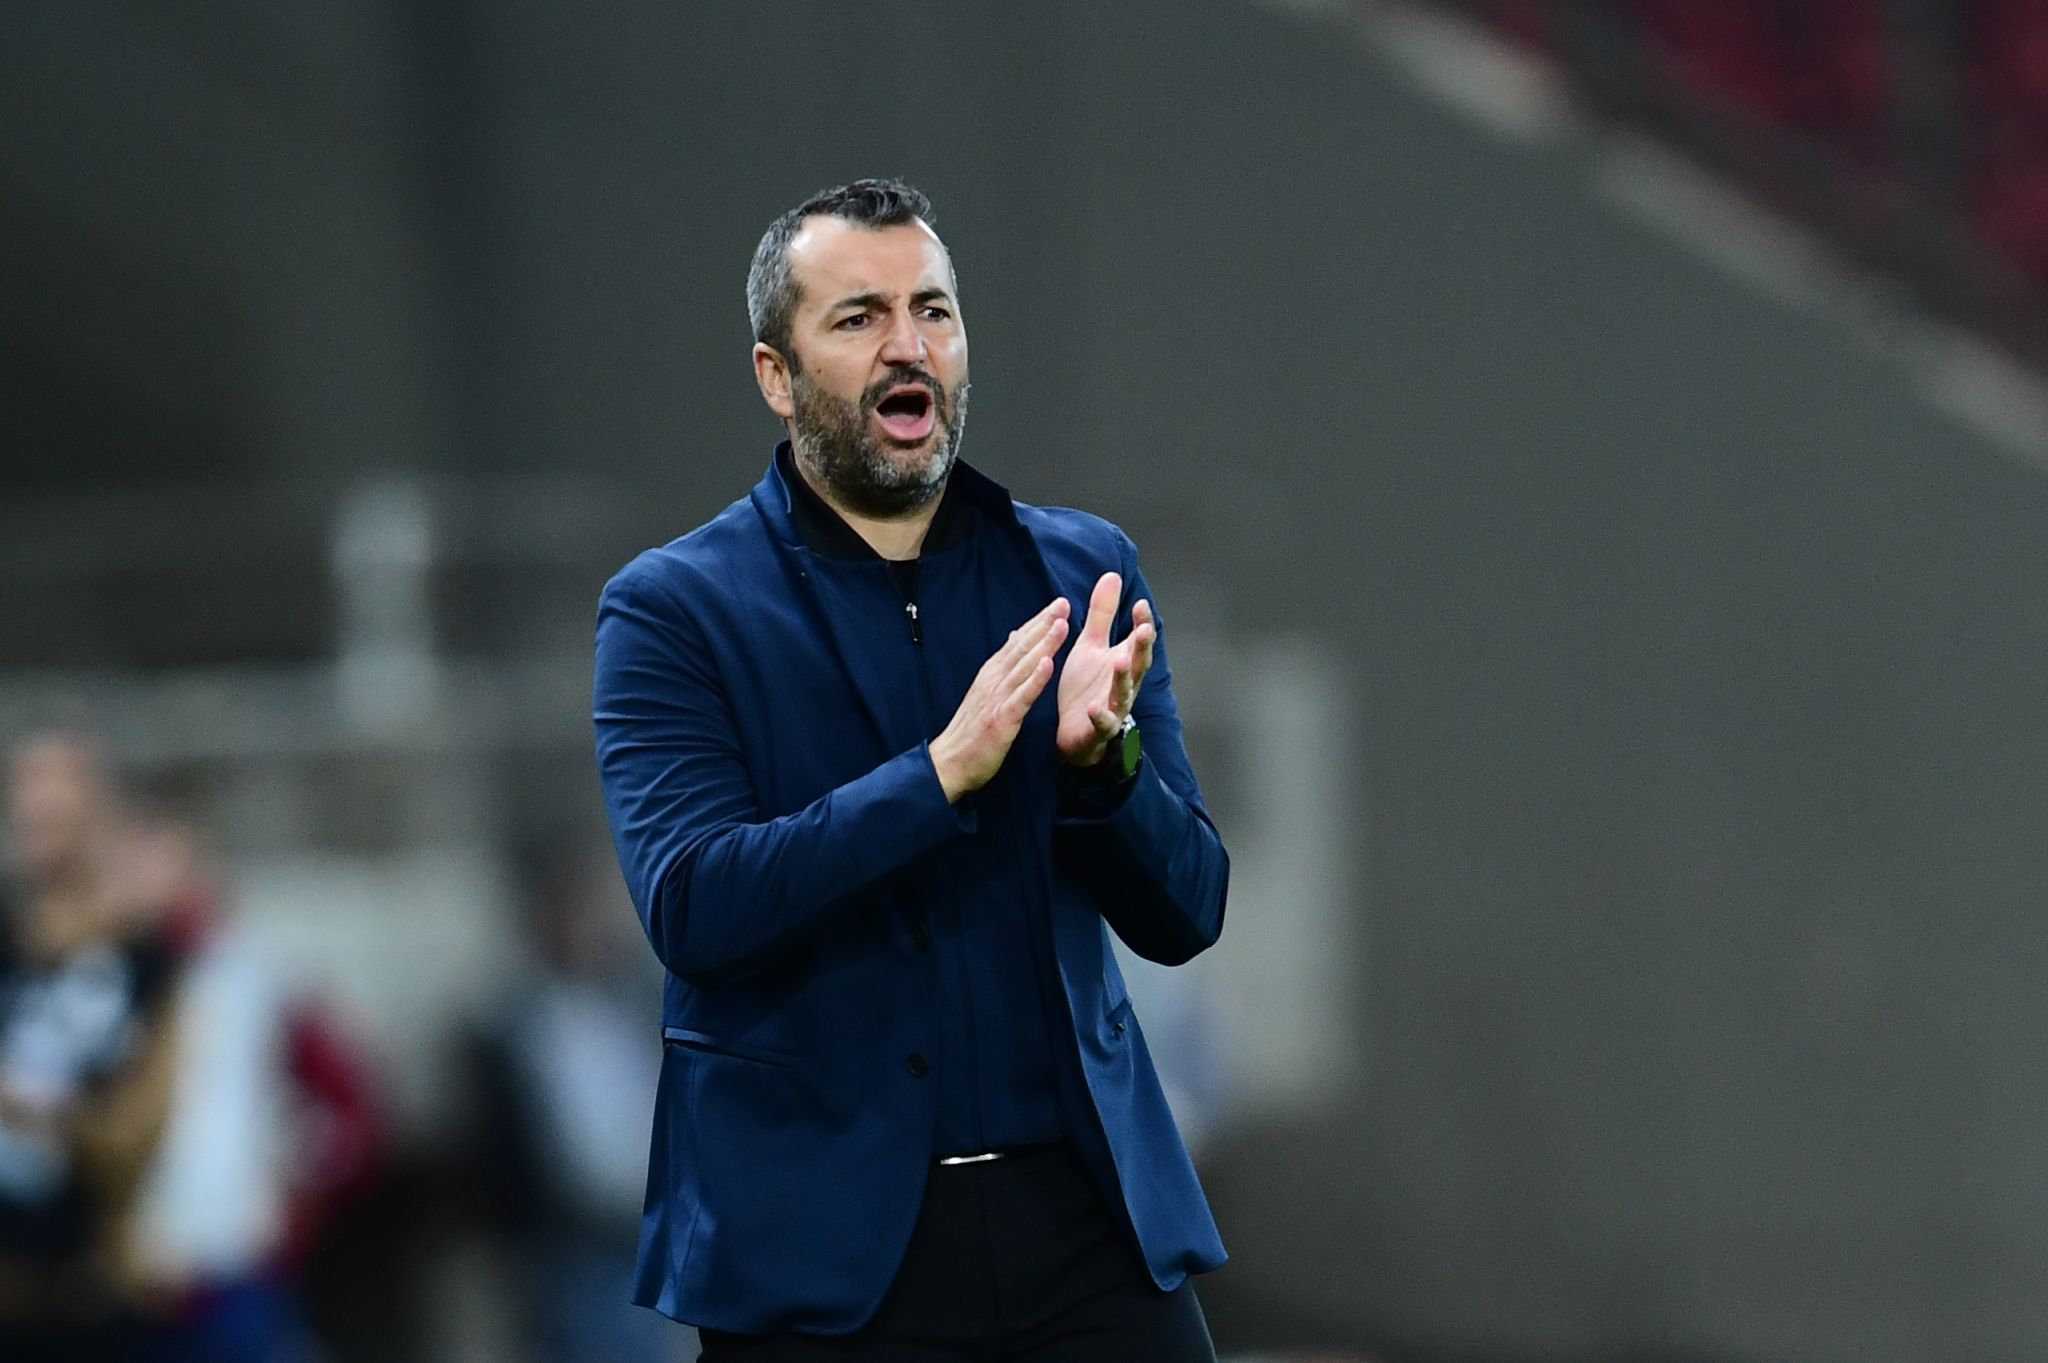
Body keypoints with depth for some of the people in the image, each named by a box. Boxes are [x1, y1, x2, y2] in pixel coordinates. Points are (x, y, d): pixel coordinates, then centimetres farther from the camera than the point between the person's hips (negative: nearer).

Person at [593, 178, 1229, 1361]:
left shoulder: (1081, 572, 9)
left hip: (1084, 1219, 3)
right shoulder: (674, 610, -1)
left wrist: (1104, 756, -14)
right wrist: (942, 773, -23)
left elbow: (1183, 913, 6)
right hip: (826, 1251, -3)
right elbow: (692, 906, -15)